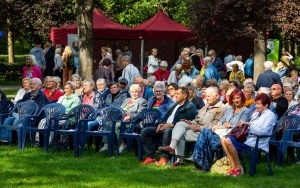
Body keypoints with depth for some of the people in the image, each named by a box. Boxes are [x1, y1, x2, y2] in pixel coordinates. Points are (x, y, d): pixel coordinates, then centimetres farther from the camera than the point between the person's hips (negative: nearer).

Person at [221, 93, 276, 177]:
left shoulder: (270, 115, -5)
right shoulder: (256, 113, 20)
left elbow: (262, 131, -17)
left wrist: (249, 124, -14)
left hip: (257, 142, -9)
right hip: (248, 136, 9)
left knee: (228, 141, -23)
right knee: (224, 140, -4)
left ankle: (238, 167, -10)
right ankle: (233, 166, -6)